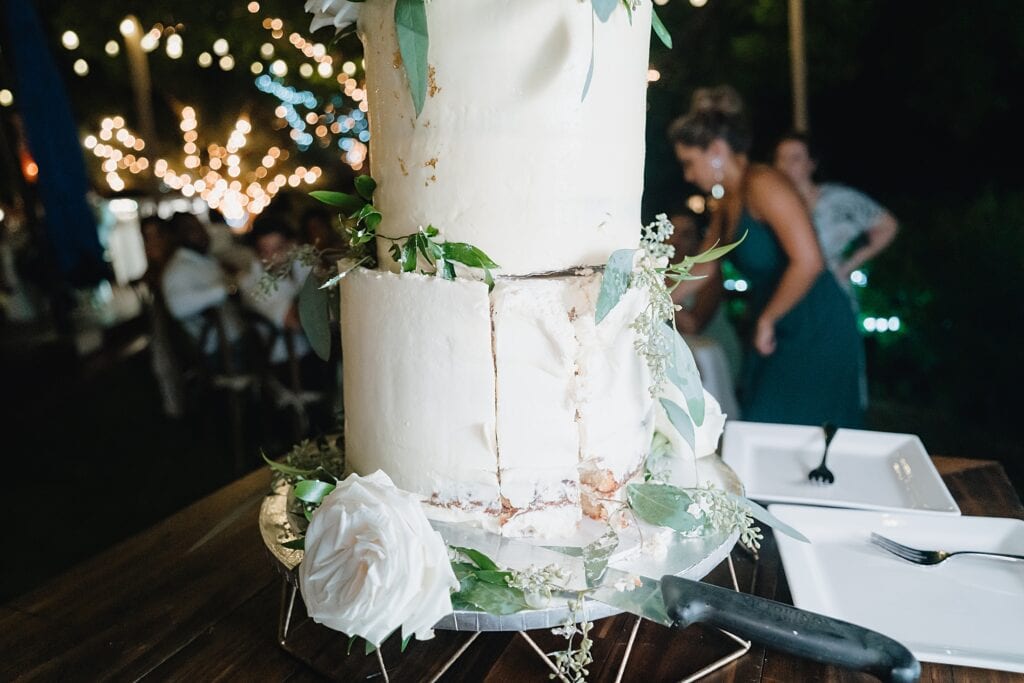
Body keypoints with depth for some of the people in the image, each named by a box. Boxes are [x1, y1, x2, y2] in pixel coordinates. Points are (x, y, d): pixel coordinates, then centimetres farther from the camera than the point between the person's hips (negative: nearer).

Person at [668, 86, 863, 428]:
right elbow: (703, 268, 21)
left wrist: (766, 320, -14)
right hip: (776, 336, 8)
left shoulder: (762, 185, -16)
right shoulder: (726, 201, 11)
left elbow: (808, 262, -24)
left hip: (816, 333, -8)